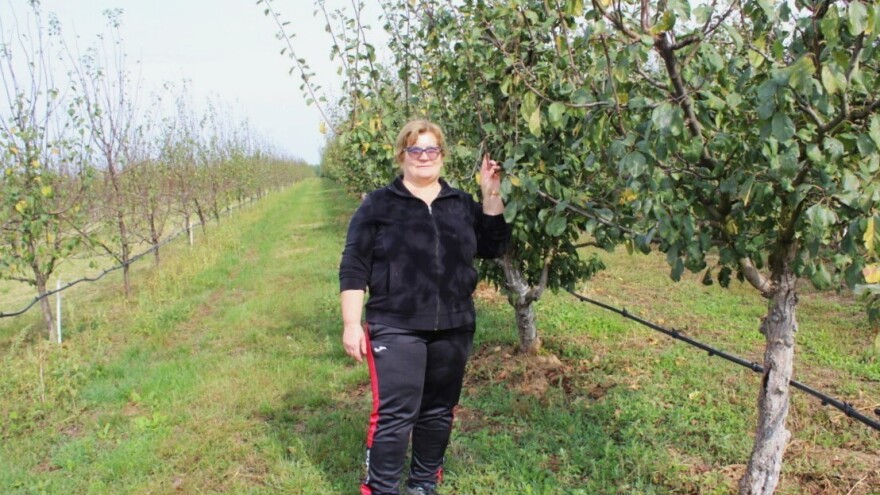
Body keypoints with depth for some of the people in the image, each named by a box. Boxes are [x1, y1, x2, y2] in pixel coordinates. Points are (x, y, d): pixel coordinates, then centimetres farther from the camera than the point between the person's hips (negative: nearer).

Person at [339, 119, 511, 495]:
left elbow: (494, 248, 6)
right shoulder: (378, 205, 0)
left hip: (454, 329, 4)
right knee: (394, 414, -6)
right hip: (396, 329, -4)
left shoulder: (462, 205, 12)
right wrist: (351, 324, -9)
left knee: (438, 411, 14)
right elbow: (353, 268, -3)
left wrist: (492, 196, -2)